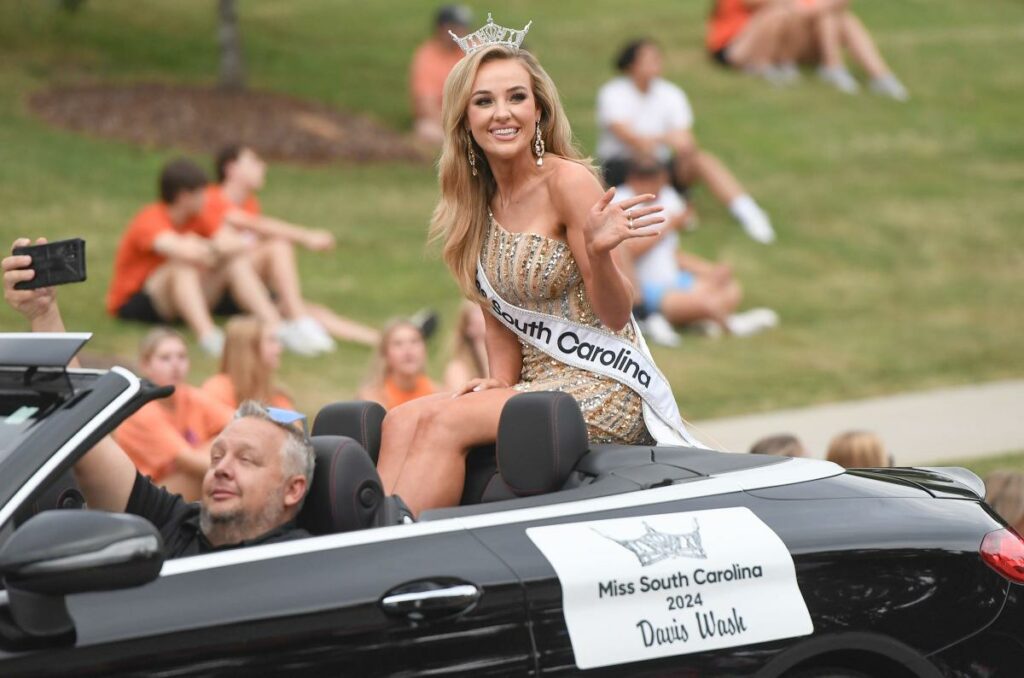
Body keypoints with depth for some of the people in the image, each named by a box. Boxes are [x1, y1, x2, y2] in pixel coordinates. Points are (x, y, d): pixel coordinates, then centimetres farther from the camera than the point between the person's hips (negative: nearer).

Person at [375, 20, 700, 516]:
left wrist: (598, 252, -31)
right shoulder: (479, 202, 11)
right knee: (400, 422, -16)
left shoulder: (568, 181, -10)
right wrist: (501, 382, 0)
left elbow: (614, 315, -11)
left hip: (605, 390, -7)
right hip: (536, 384, 7)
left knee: (443, 422, -25)